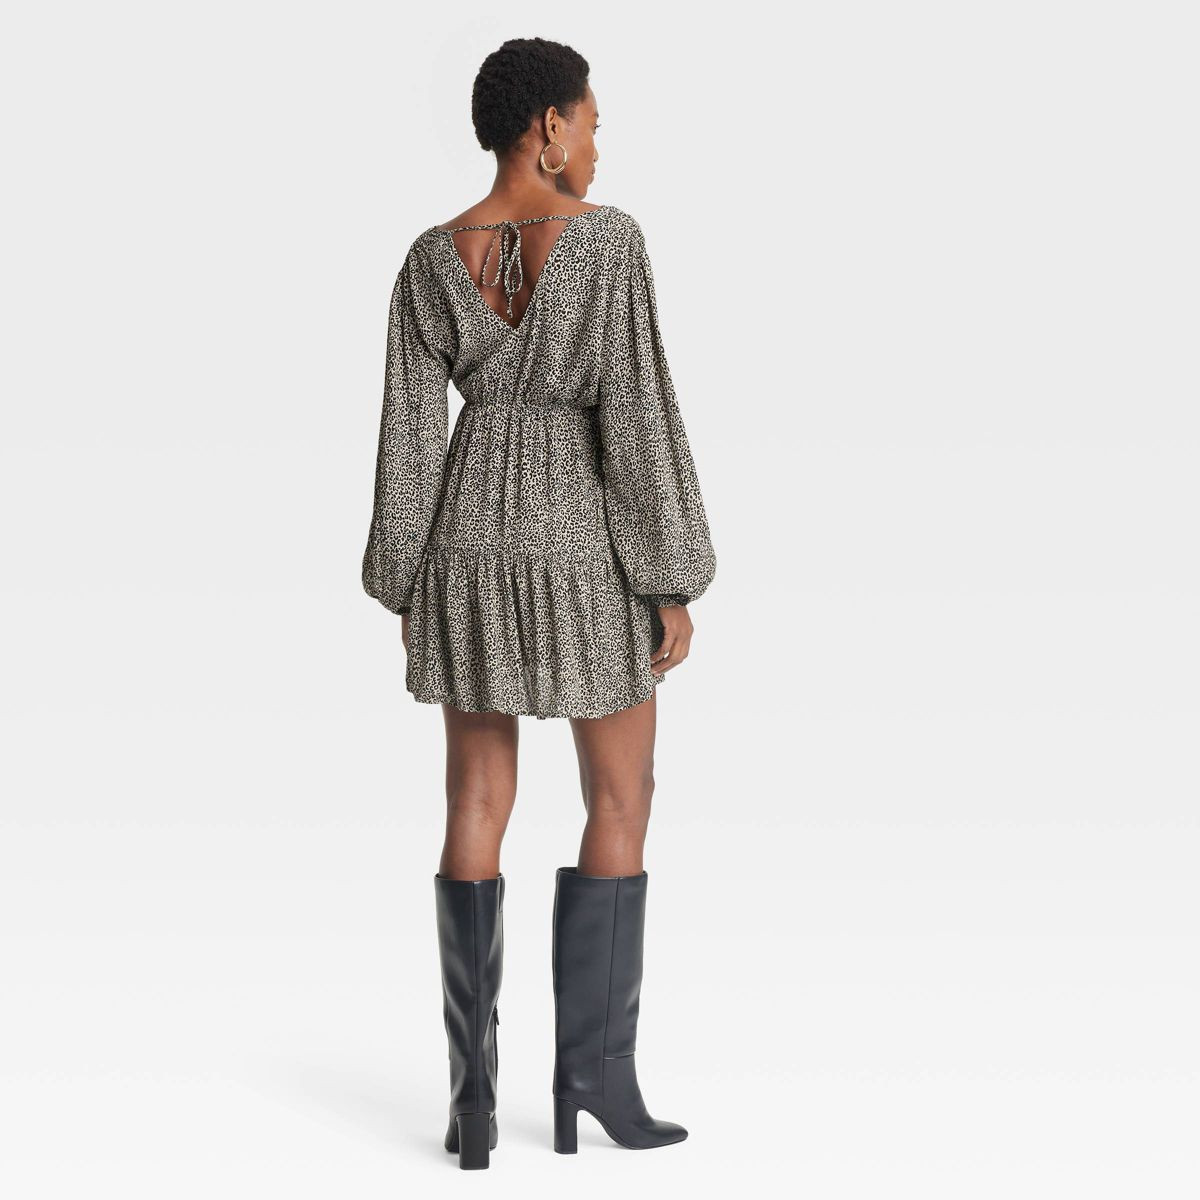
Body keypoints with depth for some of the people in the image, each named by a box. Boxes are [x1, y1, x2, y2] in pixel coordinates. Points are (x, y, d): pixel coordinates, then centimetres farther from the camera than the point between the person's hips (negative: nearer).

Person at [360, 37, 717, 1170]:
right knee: (621, 802, 9)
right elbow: (640, 418, -15)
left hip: (471, 543, 4)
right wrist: (674, 585, -9)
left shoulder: (429, 258, 1)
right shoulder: (605, 237, -12)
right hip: (588, 549, -4)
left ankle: (473, 1097, 4)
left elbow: (407, 436, 1)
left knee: (478, 808, 7)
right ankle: (594, 1073, 5)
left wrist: (404, 591, 10)